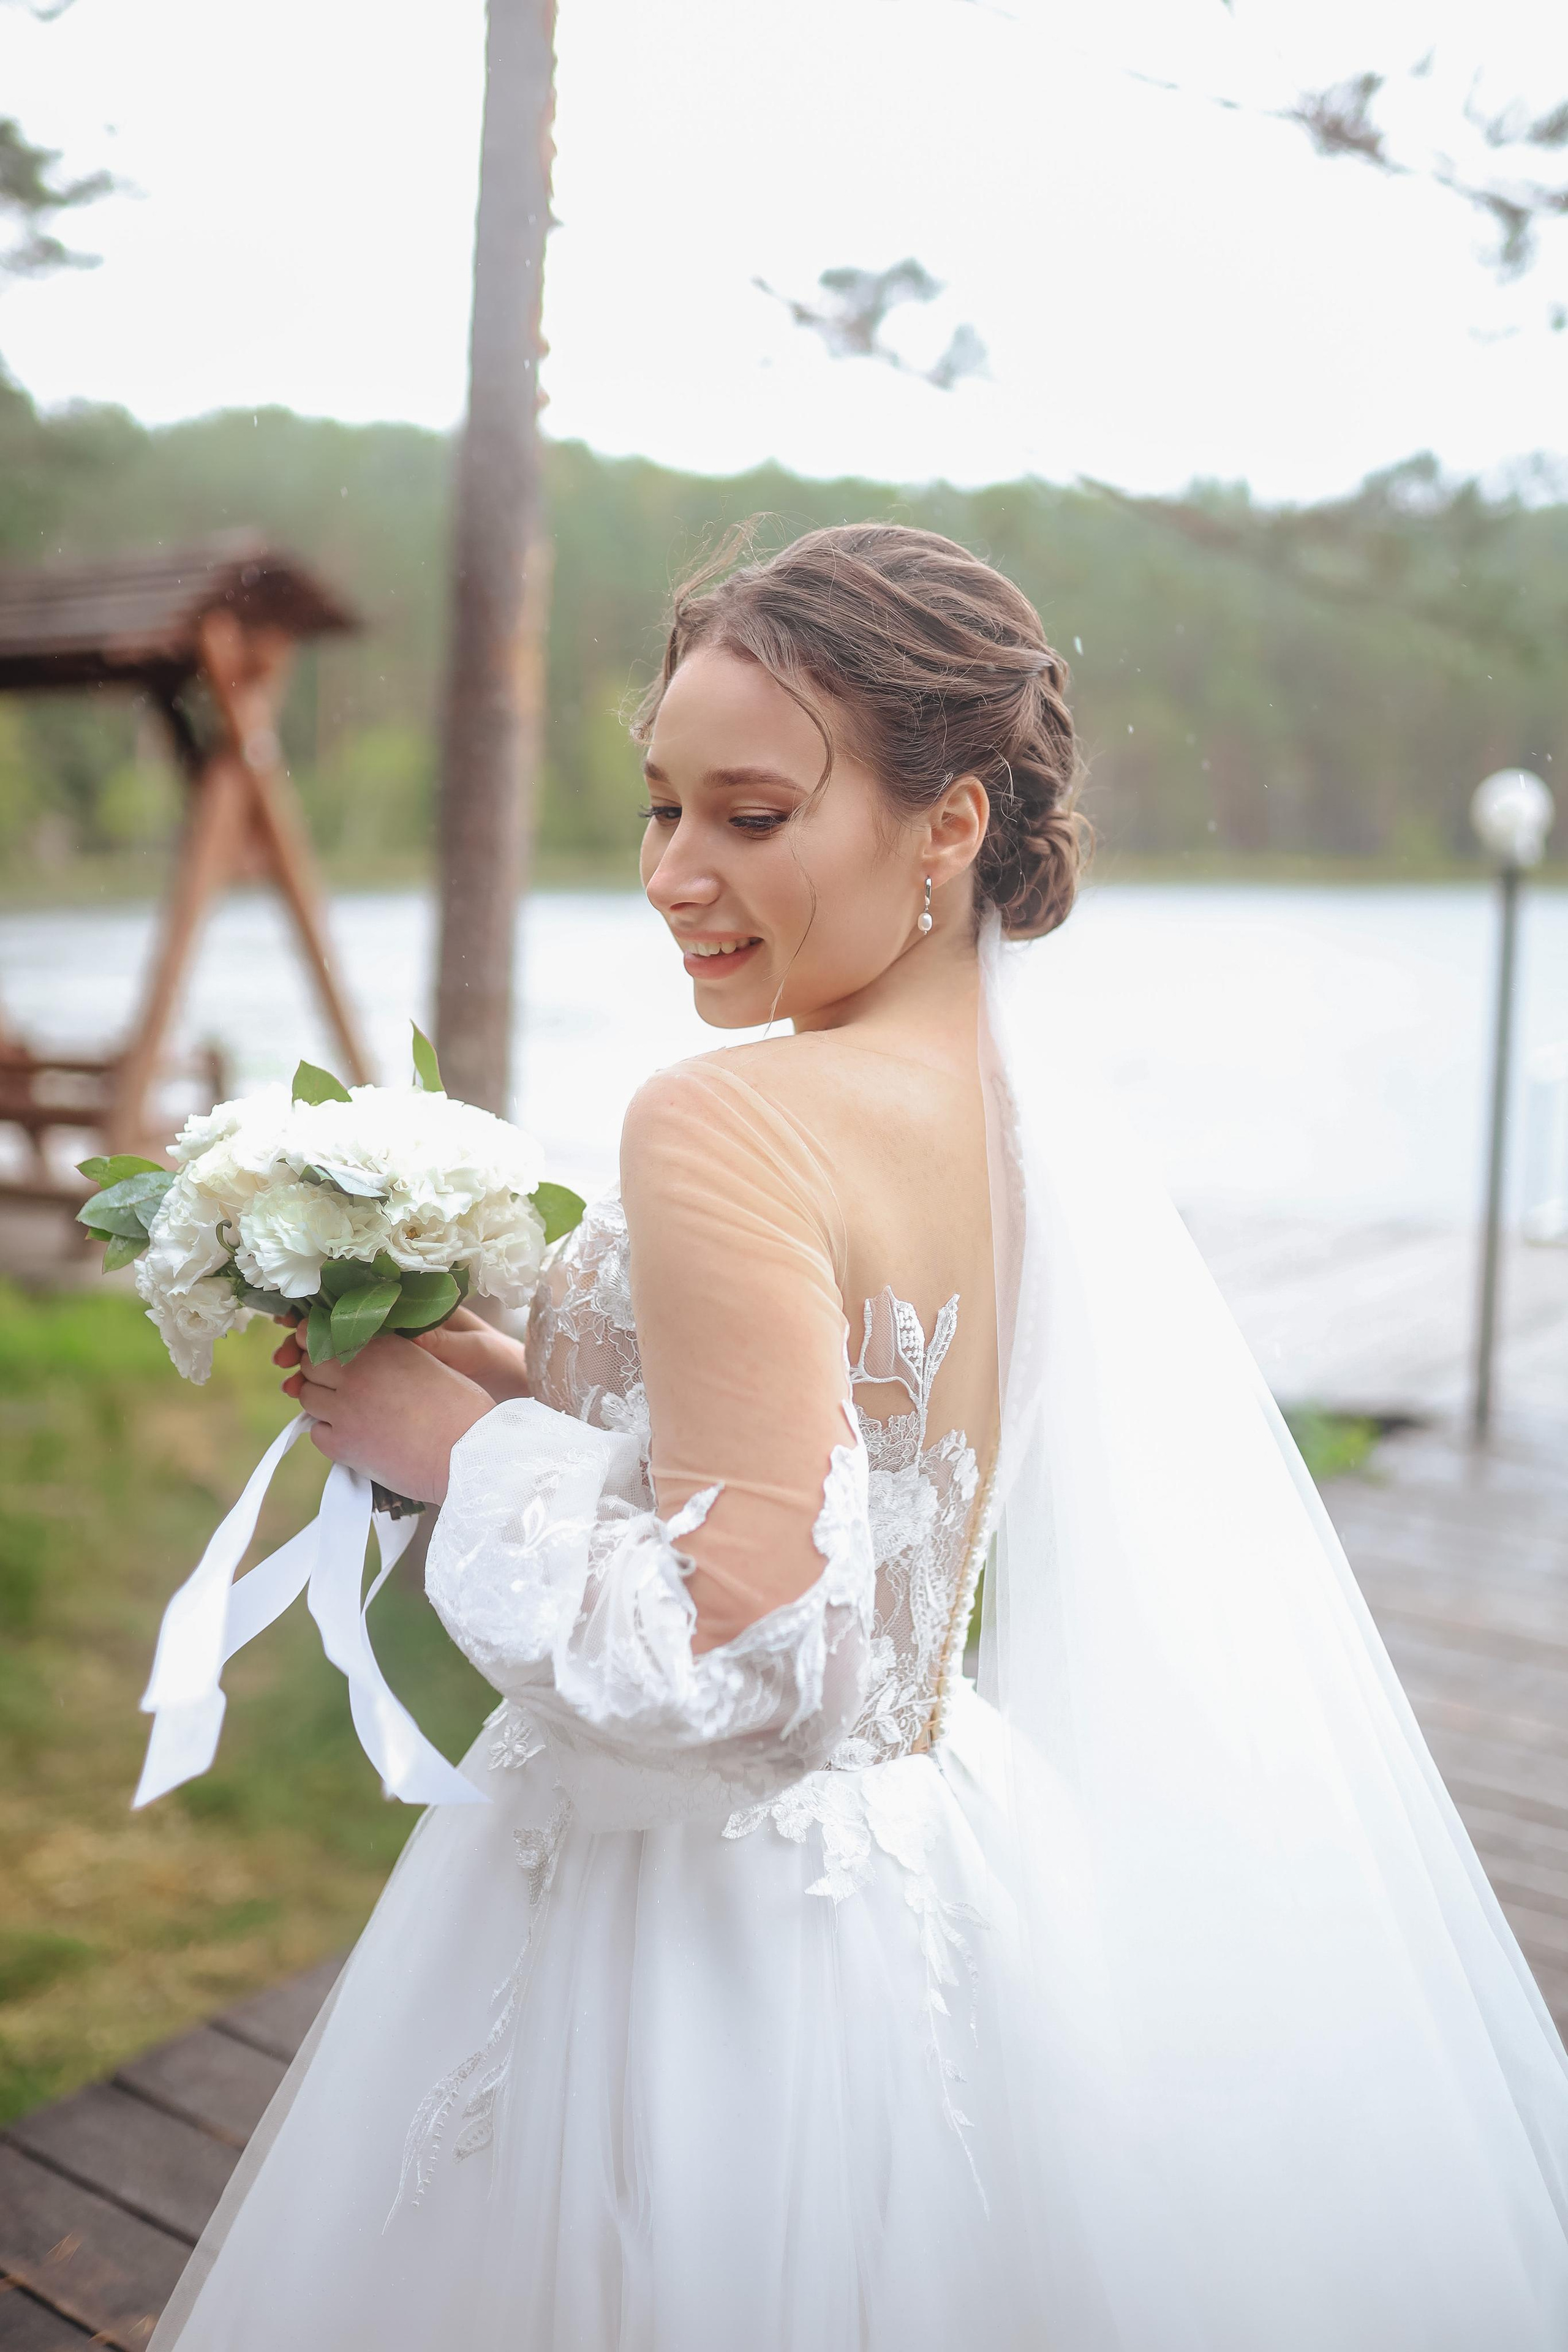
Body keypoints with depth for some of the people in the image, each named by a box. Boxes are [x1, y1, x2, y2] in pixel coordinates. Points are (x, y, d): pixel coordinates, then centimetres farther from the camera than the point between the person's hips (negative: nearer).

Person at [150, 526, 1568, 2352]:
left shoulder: (731, 1125, -25)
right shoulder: (1024, 1102, 0)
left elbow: (732, 1655, -28)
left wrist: (468, 1450, -15)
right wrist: (534, 1391, 5)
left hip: (720, 1923, -8)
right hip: (934, 1856, 8)